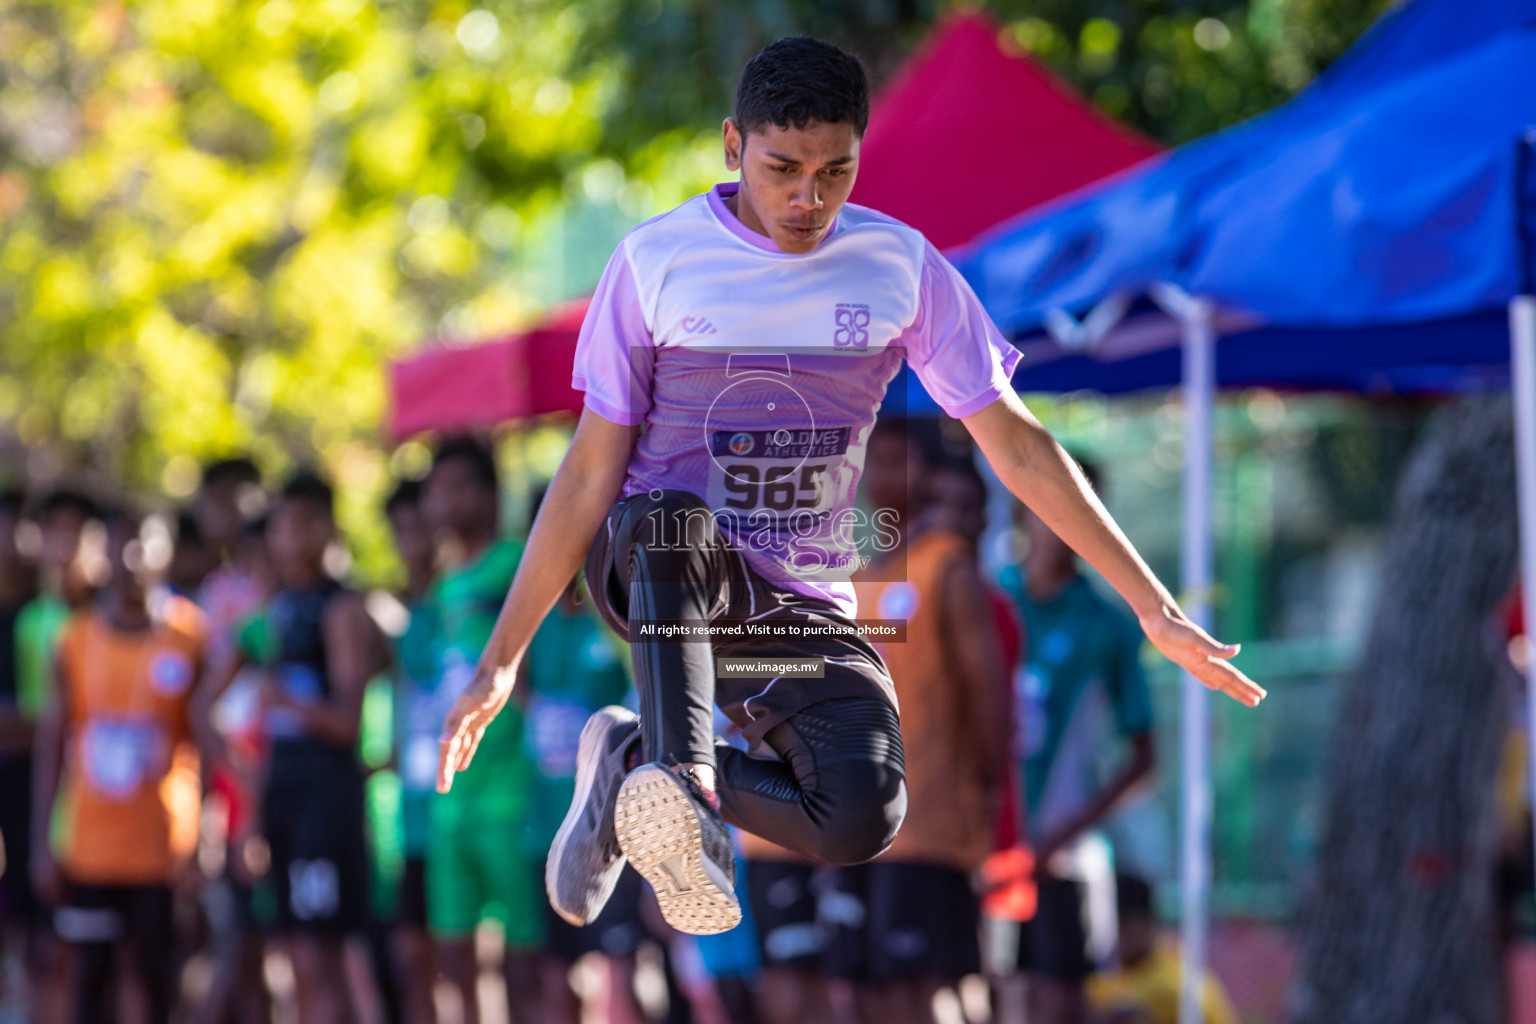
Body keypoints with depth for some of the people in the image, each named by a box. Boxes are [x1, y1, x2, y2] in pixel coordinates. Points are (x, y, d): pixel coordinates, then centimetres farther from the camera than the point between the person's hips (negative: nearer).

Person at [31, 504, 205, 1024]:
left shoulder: (183, 639, 0)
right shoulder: (77, 639, 5)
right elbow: (52, 742, 7)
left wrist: (196, 842, -3)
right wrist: (42, 842, 3)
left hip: (157, 852, -1)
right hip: (88, 848, 1)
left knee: (155, 971, -1)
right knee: (91, 972, 3)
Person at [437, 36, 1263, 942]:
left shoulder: (901, 266, 1)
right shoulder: (657, 261, -3)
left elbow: (1017, 445, 4)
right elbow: (592, 472, 0)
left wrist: (1155, 607, -1)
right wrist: (503, 656, -3)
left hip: (804, 611, 2)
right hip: (653, 579, -2)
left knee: (863, 822, -25)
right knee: (667, 519, -40)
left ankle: (638, 761, -3)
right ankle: (681, 788, -45)